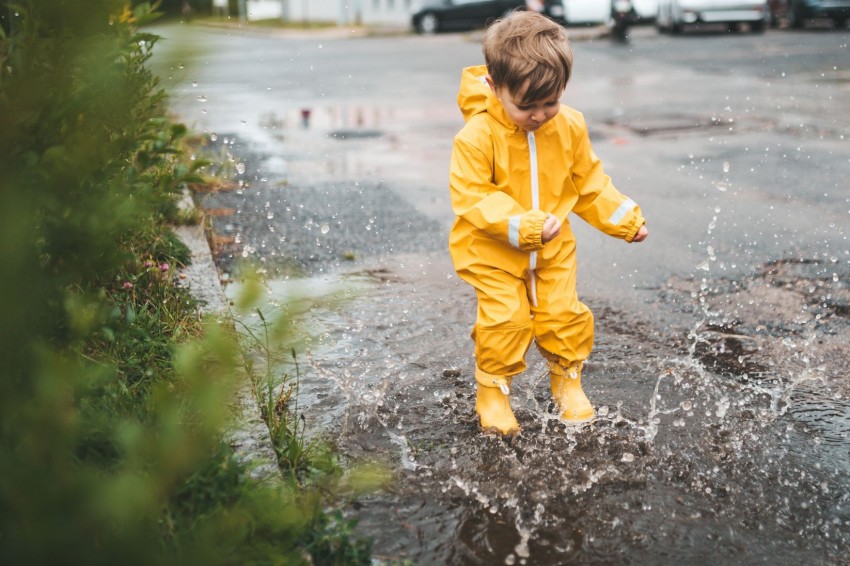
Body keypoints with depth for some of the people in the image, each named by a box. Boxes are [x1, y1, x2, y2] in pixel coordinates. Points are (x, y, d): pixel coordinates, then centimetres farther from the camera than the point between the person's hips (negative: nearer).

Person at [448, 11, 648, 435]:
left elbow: (589, 182, 7)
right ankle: (492, 390, 14)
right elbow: (471, 197, -25)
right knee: (505, 320, -10)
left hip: (553, 247, 4)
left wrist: (625, 219, 4)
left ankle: (566, 379, 31)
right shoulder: (477, 135, -23)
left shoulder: (570, 126, -7)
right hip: (493, 250, -4)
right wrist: (525, 225, -34)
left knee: (563, 313, 5)